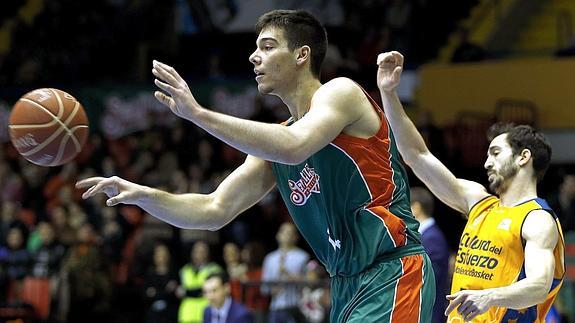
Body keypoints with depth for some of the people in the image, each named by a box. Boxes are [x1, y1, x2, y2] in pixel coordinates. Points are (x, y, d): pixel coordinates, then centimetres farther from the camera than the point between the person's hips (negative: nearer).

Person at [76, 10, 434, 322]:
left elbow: (294, 148, -27)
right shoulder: (275, 140, 17)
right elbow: (215, 211, 14)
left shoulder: (340, 93, -7)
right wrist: (143, 195, -2)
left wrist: (197, 113, -27)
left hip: (391, 273, -9)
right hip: (347, 285, 9)